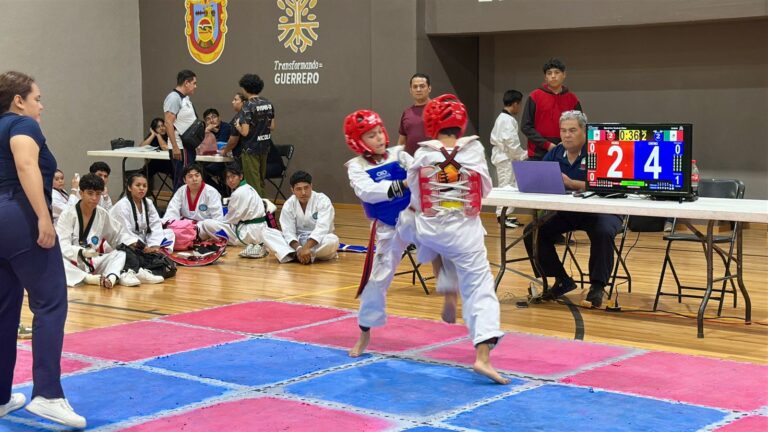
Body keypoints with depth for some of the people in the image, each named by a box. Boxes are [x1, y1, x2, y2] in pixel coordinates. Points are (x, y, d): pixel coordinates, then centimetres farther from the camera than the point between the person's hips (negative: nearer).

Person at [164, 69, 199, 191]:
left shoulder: (185, 98, 16)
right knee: (181, 182, -8)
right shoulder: (174, 98, -14)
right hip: (179, 148, -10)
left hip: (188, 146, 10)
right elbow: (168, 123, -20)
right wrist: (175, 147, -24)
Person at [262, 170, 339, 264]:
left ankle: (293, 255, -33)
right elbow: (288, 232, -12)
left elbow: (321, 228, -25)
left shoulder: (323, 200, -15)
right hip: (297, 241, 3)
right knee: (267, 232, -17)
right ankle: (296, 254, -34)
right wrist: (298, 248, -32)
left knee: (332, 240, -37)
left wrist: (306, 247, -37)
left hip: (317, 241, -3)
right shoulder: (288, 204, -6)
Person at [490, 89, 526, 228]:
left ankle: (503, 215, 20)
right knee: (506, 187, -6)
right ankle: (502, 216, -4)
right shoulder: (508, 120, -17)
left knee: (506, 186, 15)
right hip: (506, 158, -10)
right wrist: (523, 155, -9)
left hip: (501, 155, 10)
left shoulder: (500, 118, 14)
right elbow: (512, 143, -21)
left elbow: (494, 138, 19)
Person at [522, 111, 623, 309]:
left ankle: (597, 286, -19)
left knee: (603, 232, -36)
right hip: (565, 213, 5)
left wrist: (571, 183, -34)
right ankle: (561, 280, 1)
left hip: (599, 211, -5)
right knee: (533, 231, -11)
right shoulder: (554, 154, 7)